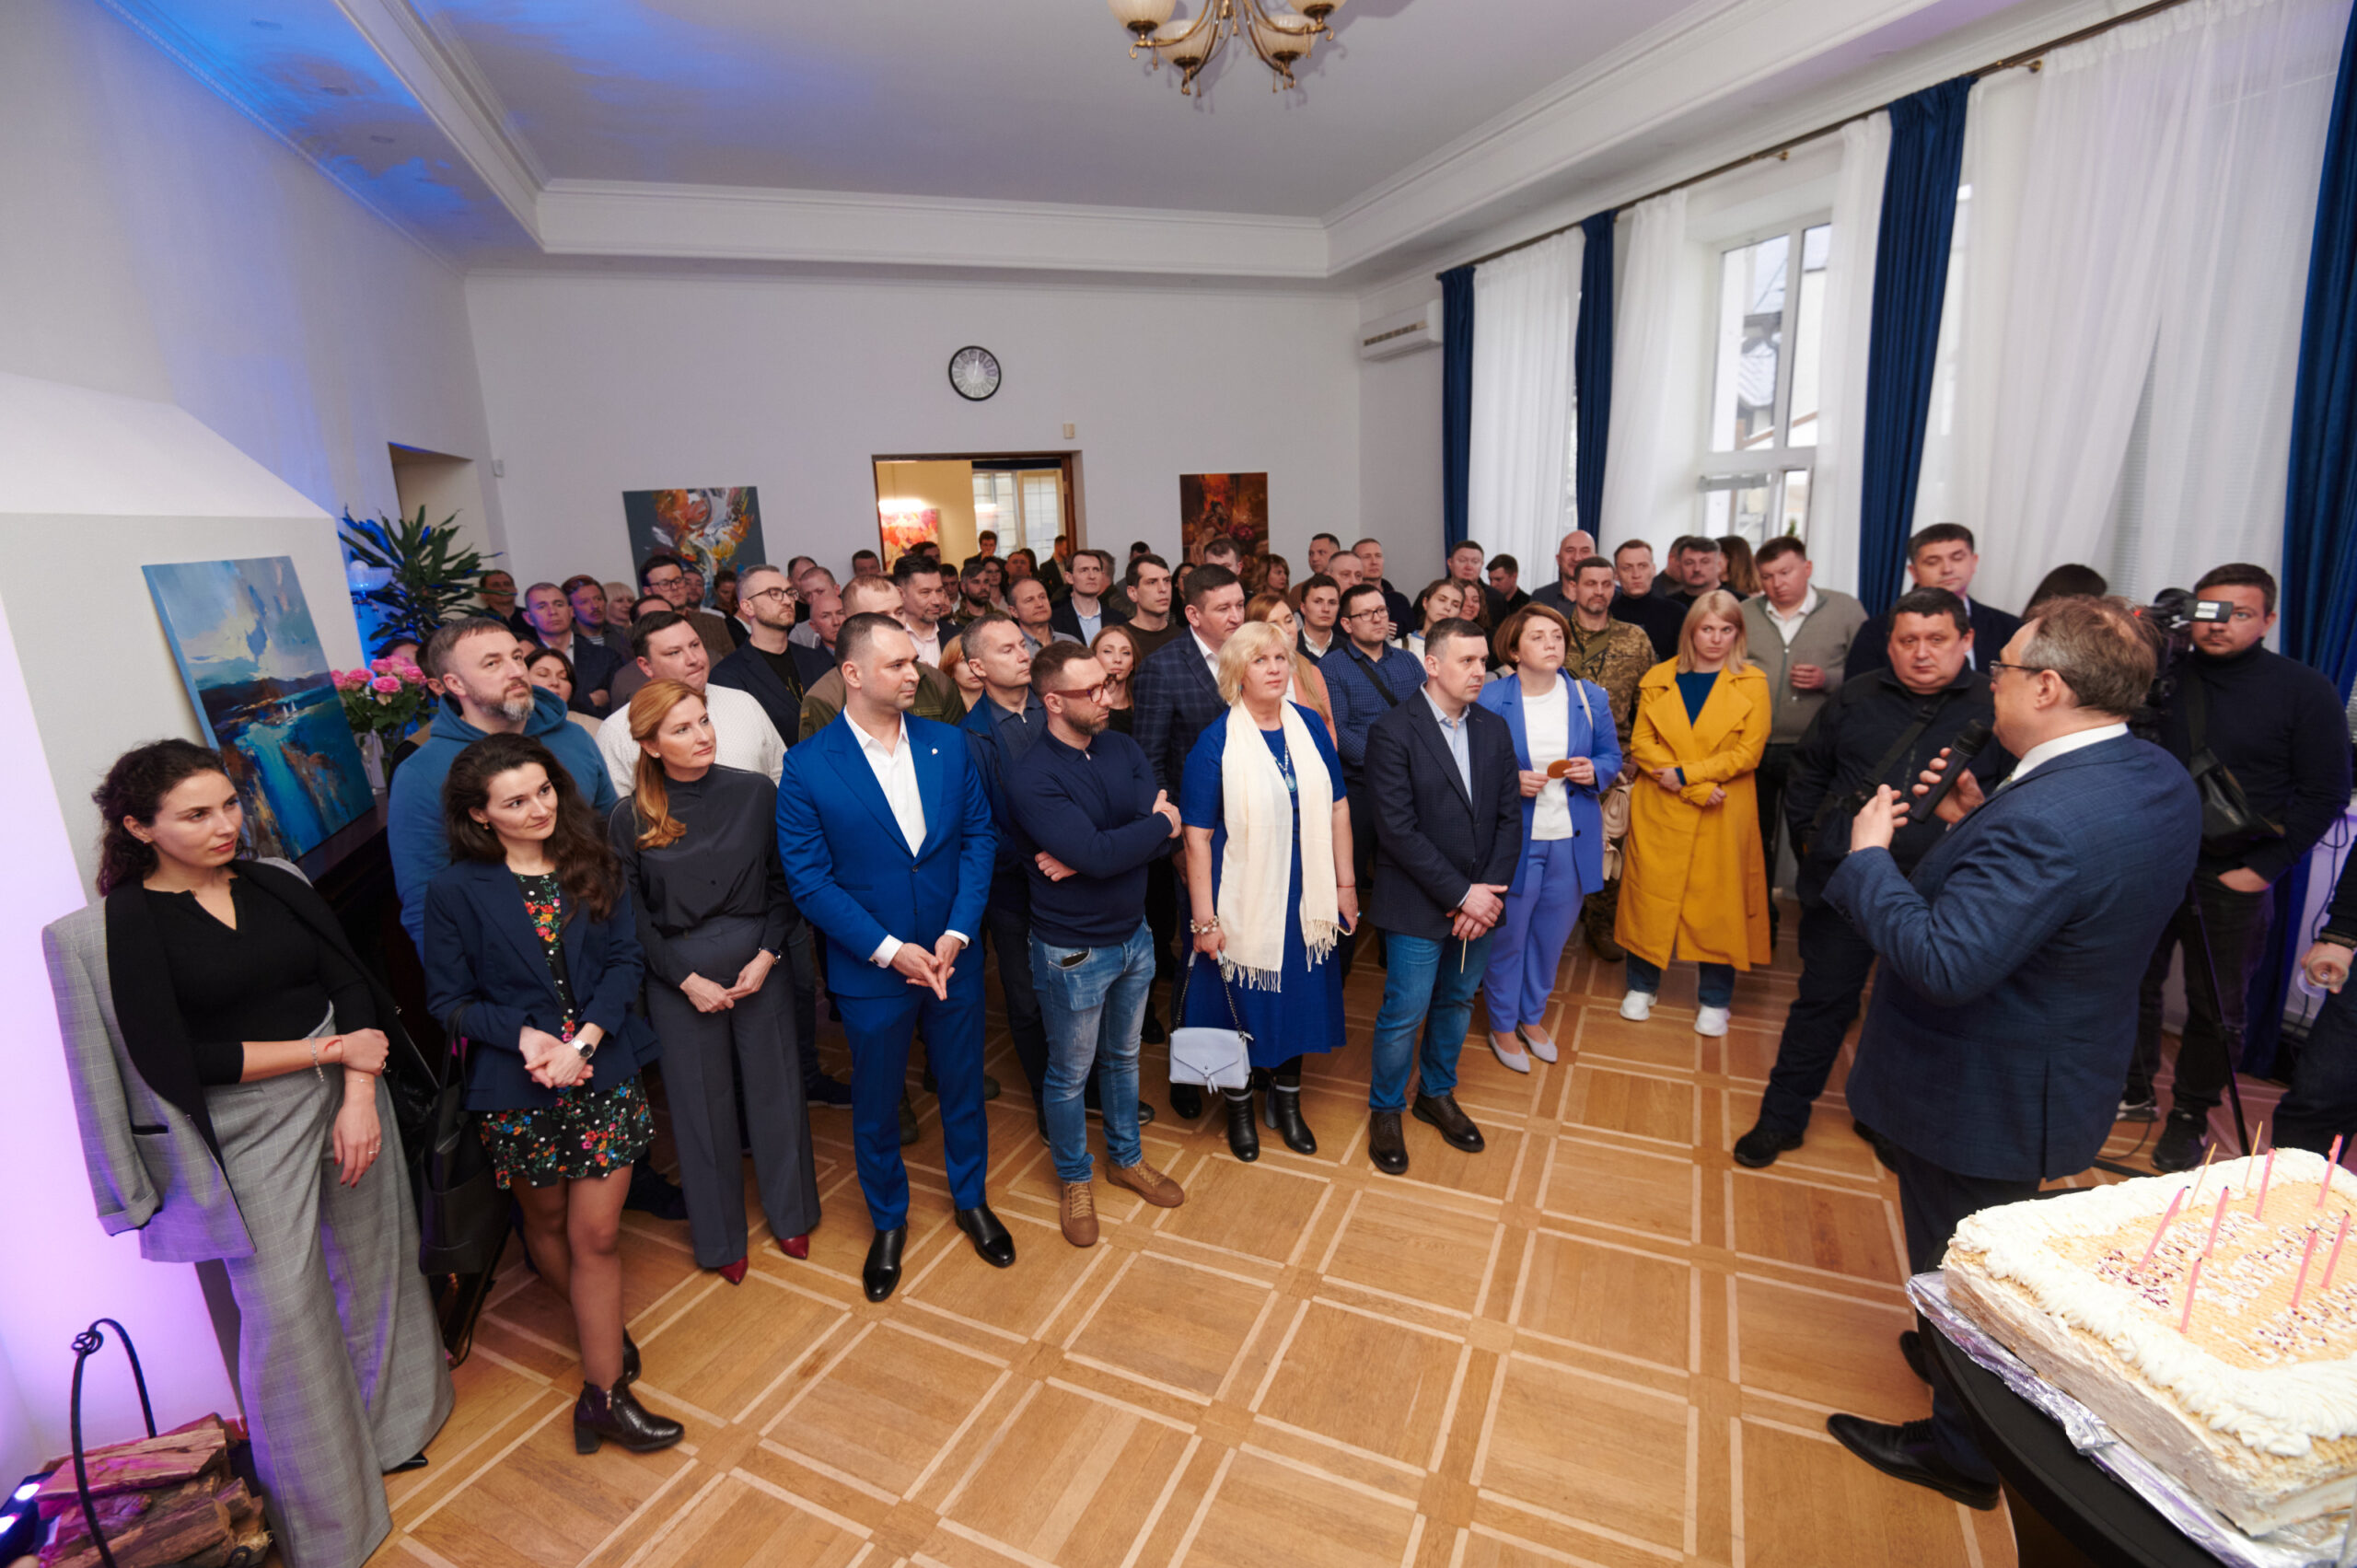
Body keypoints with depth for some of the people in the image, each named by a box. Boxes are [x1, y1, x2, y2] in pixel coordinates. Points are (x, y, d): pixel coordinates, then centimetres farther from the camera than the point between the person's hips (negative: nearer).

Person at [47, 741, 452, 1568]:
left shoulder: (276, 884, 3)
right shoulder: (123, 925, -8)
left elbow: (350, 987, 1)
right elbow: (170, 1063, -13)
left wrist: (361, 1097, -11)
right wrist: (327, 1048, -14)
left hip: (347, 1097, 4)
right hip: (248, 1134, -4)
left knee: (371, 1264, 14)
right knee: (284, 1307, 4)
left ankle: (393, 1422, 38)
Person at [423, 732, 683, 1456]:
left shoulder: (592, 865, -3)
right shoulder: (456, 889, -8)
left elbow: (626, 959, -5)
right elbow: (450, 999, -4)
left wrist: (583, 1040, -17)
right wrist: (526, 1036, -19)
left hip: (603, 1074, 1)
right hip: (516, 1086, 0)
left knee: (597, 1235, 4)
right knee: (546, 1222, 20)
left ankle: (604, 1393, 21)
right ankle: (599, 1324, 47)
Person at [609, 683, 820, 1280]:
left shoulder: (755, 793, -6)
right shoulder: (629, 819, -7)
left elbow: (784, 883, 0)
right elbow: (632, 918, -3)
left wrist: (766, 956, -10)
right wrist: (687, 979, -10)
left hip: (759, 964, 1)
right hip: (679, 978, 0)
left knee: (775, 1087, 12)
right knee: (703, 1102, 13)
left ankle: (789, 1213, 37)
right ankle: (720, 1235, 35)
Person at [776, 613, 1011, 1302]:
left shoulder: (948, 744, -4)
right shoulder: (807, 766, -13)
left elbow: (979, 838, -4)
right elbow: (808, 879, -12)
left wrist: (957, 932, -14)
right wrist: (890, 950, -17)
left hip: (952, 958, 3)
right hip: (870, 968, -2)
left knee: (963, 1087, 19)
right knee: (875, 1104, 17)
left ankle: (970, 1199, 45)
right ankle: (888, 1221, 43)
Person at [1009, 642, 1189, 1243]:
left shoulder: (1122, 749, -3)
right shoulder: (1031, 777, -23)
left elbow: (1165, 837, -13)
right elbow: (1098, 855, -31)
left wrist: (1089, 857, -25)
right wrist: (1158, 823, -16)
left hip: (1133, 935, 6)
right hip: (1073, 952, -5)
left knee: (1123, 1057, 24)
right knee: (1070, 1074, 15)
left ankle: (1126, 1158, 47)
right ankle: (1075, 1180, 39)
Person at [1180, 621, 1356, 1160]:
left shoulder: (1310, 726, -1)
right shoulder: (1216, 742, -14)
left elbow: (1336, 807, 5)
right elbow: (1198, 836, -13)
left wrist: (1345, 883, 4)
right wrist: (1204, 919, -14)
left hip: (1302, 900, 4)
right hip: (1242, 902, -4)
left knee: (1299, 997, 17)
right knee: (1243, 1004, 12)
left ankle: (1286, 1102, 41)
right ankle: (1239, 1108, 38)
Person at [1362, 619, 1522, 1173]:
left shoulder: (1493, 729, 5)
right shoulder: (1393, 731, -14)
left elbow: (1509, 817, 4)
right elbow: (1397, 828, -19)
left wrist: (1489, 891, -8)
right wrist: (1461, 893, -17)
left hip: (1479, 901, 6)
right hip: (1418, 905, -5)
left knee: (1456, 1003, 20)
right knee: (1403, 1014, 3)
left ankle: (1438, 1094, 41)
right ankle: (1386, 1111, 26)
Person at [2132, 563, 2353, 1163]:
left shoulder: (2305, 690, -2)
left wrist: (2264, 868, -9)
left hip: (2232, 879, -2)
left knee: (2216, 1007, 9)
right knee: (2135, 985, 10)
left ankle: (2190, 1118, 24)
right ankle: (2133, 1091, 27)